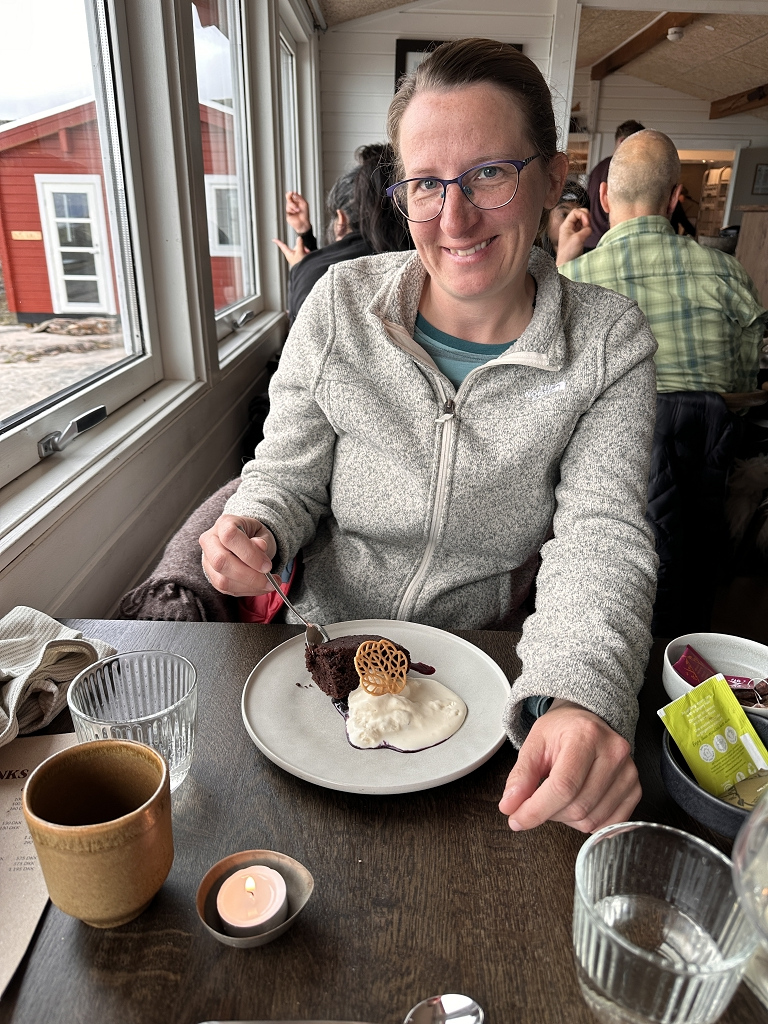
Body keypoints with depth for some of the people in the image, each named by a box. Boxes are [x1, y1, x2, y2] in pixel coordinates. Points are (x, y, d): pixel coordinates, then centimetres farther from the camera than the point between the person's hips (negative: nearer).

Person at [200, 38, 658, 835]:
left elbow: (600, 535, -16)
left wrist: (582, 697, -35)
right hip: (326, 639, 1)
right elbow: (287, 476, 0)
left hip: (487, 661, 0)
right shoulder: (341, 305, -8)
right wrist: (253, 533, -24)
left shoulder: (611, 344, -9)